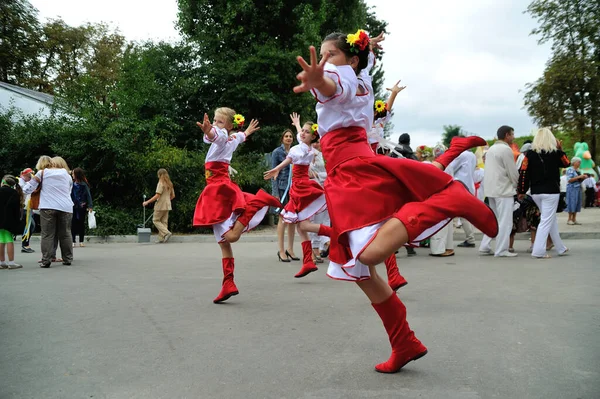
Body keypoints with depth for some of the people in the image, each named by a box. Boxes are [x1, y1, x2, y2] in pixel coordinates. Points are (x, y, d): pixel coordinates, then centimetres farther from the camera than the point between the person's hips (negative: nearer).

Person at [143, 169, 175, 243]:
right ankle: (162, 239, 5)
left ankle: (167, 233, -12)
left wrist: (147, 202, -13)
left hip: (160, 206, -7)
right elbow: (173, 196, 16)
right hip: (167, 206, 7)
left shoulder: (161, 183, -12)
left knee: (156, 220, 4)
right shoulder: (170, 184, 10)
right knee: (164, 222, 8)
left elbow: (157, 196, -18)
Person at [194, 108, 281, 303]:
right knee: (222, 240, 4)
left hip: (219, 187, -10)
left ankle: (258, 201, -13)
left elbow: (216, 135, -36)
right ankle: (228, 283, 4)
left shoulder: (223, 137, -10)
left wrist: (208, 131, -59)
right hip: (218, 188, 10)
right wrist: (247, 132, 61)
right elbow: (241, 135, 39)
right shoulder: (232, 138, 15)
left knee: (230, 236, -22)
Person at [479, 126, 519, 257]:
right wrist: (518, 187, 5)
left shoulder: (491, 149, 14)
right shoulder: (506, 149, -12)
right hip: (504, 190, -9)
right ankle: (501, 250, 0)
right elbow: (513, 172, -11)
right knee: (505, 221, -3)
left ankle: (484, 247, 13)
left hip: (491, 190, 9)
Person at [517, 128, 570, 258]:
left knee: (552, 219, 19)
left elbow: (523, 173, -2)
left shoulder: (530, 153, -1)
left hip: (535, 192, 4)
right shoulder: (556, 153, -6)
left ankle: (560, 248, 28)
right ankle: (538, 251, -8)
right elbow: (566, 163, 14)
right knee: (546, 221, -2)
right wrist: (560, 150, 22)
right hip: (551, 192, -4)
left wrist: (522, 191, 5)